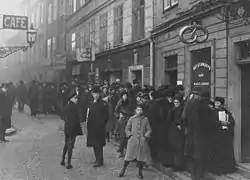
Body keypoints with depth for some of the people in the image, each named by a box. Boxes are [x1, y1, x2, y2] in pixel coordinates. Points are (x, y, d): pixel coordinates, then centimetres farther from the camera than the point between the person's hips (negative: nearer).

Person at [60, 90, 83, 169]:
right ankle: (68, 163, 5)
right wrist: (79, 131, -15)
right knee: (70, 146, 0)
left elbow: (65, 118, 12)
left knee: (66, 145, 21)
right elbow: (75, 119, -19)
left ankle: (62, 160, 26)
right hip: (73, 129, -7)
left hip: (66, 128, 7)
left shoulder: (66, 107, 8)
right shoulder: (74, 107, -17)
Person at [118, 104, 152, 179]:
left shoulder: (146, 119, 4)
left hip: (142, 141, 1)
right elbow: (127, 128, 9)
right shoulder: (132, 119, 4)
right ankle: (123, 170, 16)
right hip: (133, 141, -1)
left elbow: (149, 130, 5)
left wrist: (145, 136, -7)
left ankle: (140, 172, 20)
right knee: (128, 156, 2)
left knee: (142, 157, 5)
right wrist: (130, 135, -3)